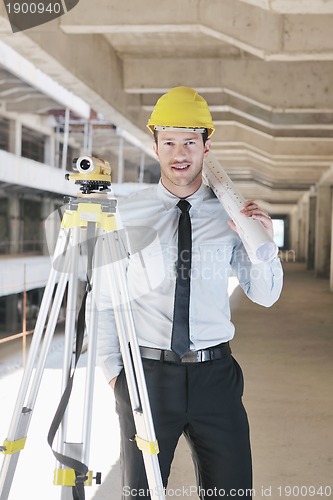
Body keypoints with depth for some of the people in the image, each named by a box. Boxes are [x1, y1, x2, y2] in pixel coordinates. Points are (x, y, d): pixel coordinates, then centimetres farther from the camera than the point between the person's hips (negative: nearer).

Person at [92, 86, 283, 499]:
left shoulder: (229, 214, 3)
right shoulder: (127, 214, -1)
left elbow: (265, 295, 4)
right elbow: (104, 299, 2)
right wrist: (113, 369, -2)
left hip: (215, 374, 2)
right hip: (146, 372, -1)